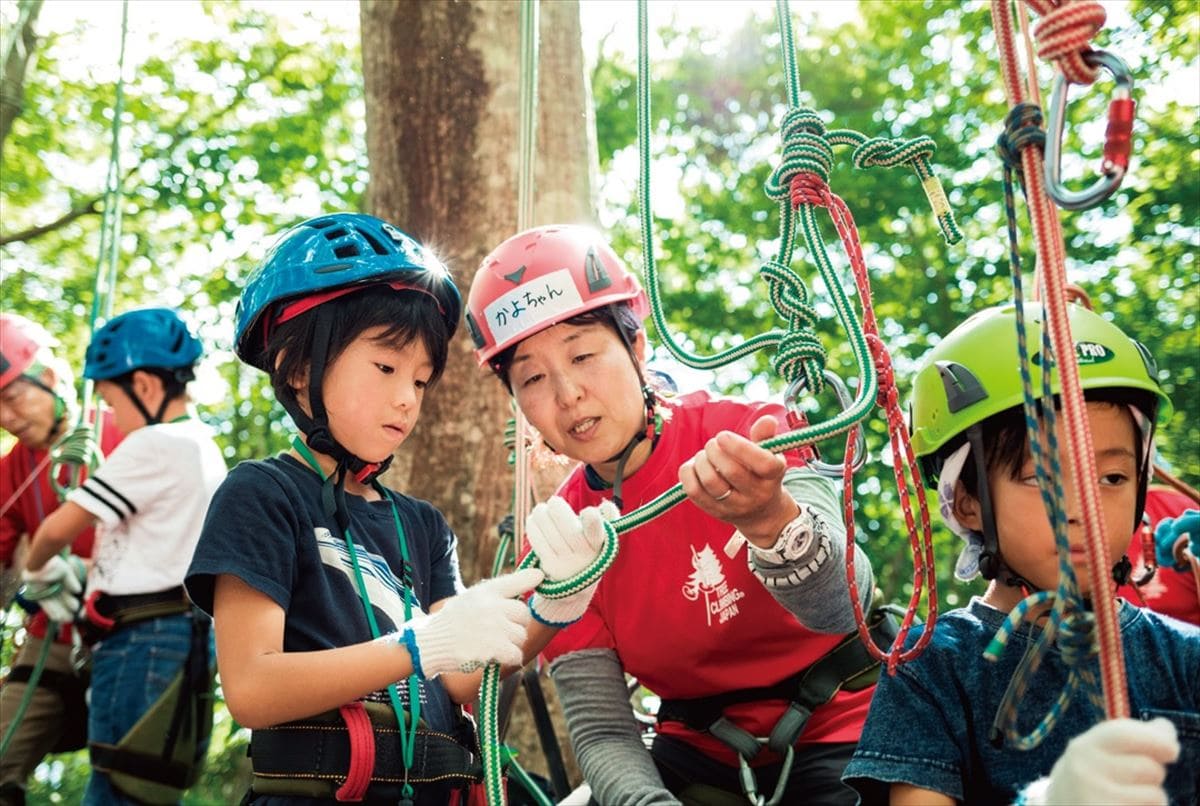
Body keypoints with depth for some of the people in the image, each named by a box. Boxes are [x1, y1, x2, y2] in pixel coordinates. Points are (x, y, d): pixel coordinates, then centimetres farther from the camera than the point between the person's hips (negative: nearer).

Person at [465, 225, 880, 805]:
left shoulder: (748, 439, -14)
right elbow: (601, 731, -7)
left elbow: (840, 604, -29)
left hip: (838, 735, -2)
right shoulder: (561, 538, -6)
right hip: (704, 753, 2)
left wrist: (769, 519, -49)